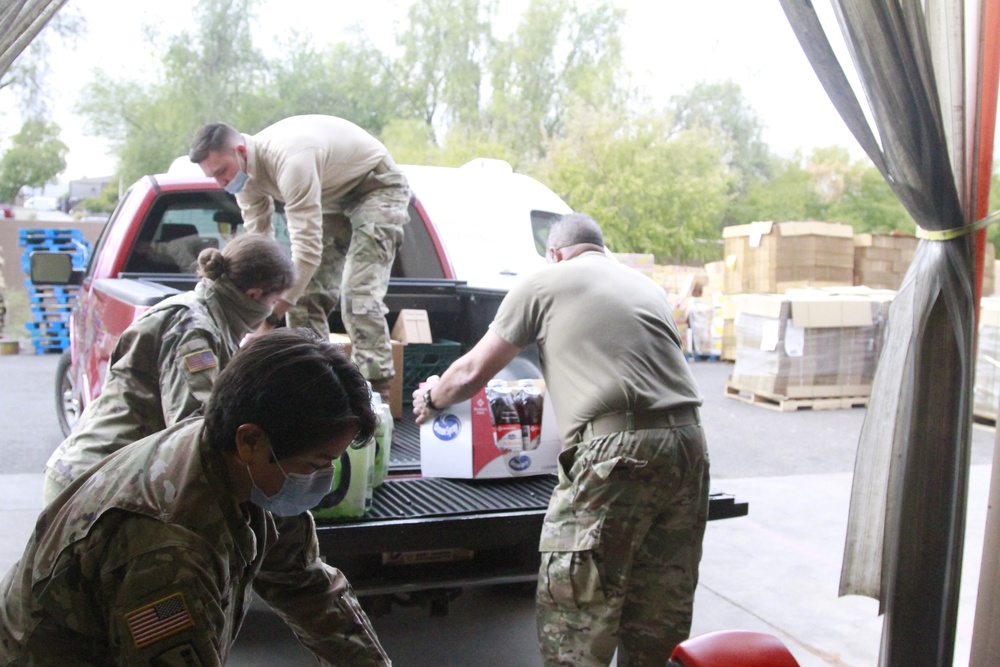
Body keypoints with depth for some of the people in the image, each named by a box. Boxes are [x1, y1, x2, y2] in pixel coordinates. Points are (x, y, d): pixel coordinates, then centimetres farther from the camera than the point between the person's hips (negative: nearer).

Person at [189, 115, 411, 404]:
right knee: (303, 292, 0)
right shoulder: (246, 173, -8)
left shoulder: (289, 159, -38)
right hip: (335, 196, 9)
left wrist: (270, 318, -39)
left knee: (357, 293, -23)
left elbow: (307, 249, -41)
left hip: (378, 187, -9)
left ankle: (377, 392, -21)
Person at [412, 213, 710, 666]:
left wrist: (431, 398, 34)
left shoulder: (546, 281, 9)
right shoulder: (647, 286, 25)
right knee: (658, 621, 17)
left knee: (571, 627, 1)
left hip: (618, 450, -7)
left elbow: (472, 373, 14)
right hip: (687, 442, 7)